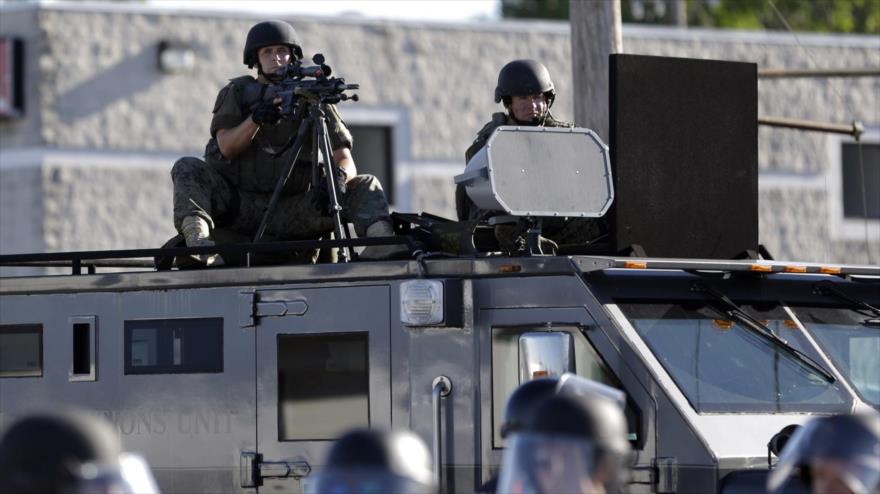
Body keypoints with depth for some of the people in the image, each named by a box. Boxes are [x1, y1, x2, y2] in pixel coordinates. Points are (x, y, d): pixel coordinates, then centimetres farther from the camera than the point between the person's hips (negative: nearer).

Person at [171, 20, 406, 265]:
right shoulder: (237, 93, 10)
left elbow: (344, 159, 1)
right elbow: (226, 148, -4)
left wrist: (339, 177, -24)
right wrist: (255, 119, -23)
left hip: (291, 214, 1)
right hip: (239, 205, -1)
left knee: (365, 186, -15)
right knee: (187, 169, -24)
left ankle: (380, 242, -46)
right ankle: (198, 239, -50)